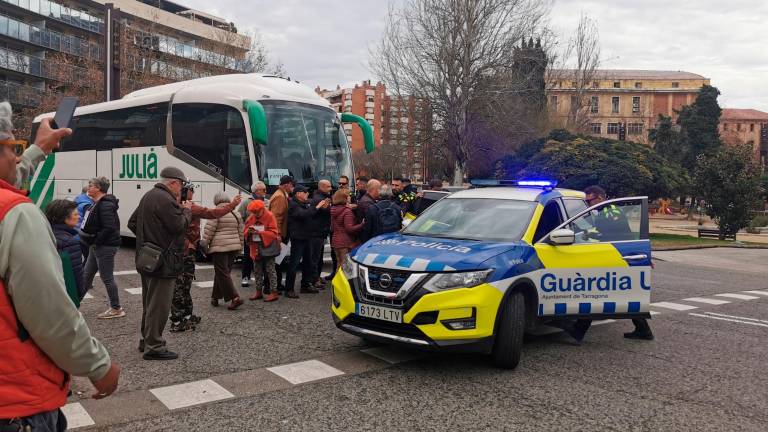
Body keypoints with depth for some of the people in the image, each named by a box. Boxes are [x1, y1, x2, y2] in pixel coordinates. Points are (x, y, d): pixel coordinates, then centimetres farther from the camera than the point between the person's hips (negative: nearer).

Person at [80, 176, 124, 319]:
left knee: (107, 278, -2)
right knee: (87, 275, 18)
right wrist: (87, 237, 9)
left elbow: (109, 228, -27)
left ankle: (116, 309, 7)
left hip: (105, 247, -11)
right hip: (97, 246, 11)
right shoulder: (98, 203, 14)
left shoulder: (105, 205, -19)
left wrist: (96, 241, -19)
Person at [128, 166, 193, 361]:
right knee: (159, 305, -3)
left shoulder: (148, 196, 13)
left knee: (149, 302, 21)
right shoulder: (165, 200, -19)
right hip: (163, 261, -10)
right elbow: (179, 226, -22)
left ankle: (146, 339, 32)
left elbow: (132, 223, 18)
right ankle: (154, 347, 3)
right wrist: (186, 210, -6)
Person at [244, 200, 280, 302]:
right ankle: (259, 291, 23)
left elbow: (273, 233, -17)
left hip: (268, 247, -6)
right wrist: (249, 231, -16)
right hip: (256, 248, 6)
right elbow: (245, 231, 8)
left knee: (270, 270, -3)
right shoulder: (251, 218, 5)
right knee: (257, 270, 12)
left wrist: (259, 233, -26)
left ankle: (274, 292, 1)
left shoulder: (270, 216, -11)